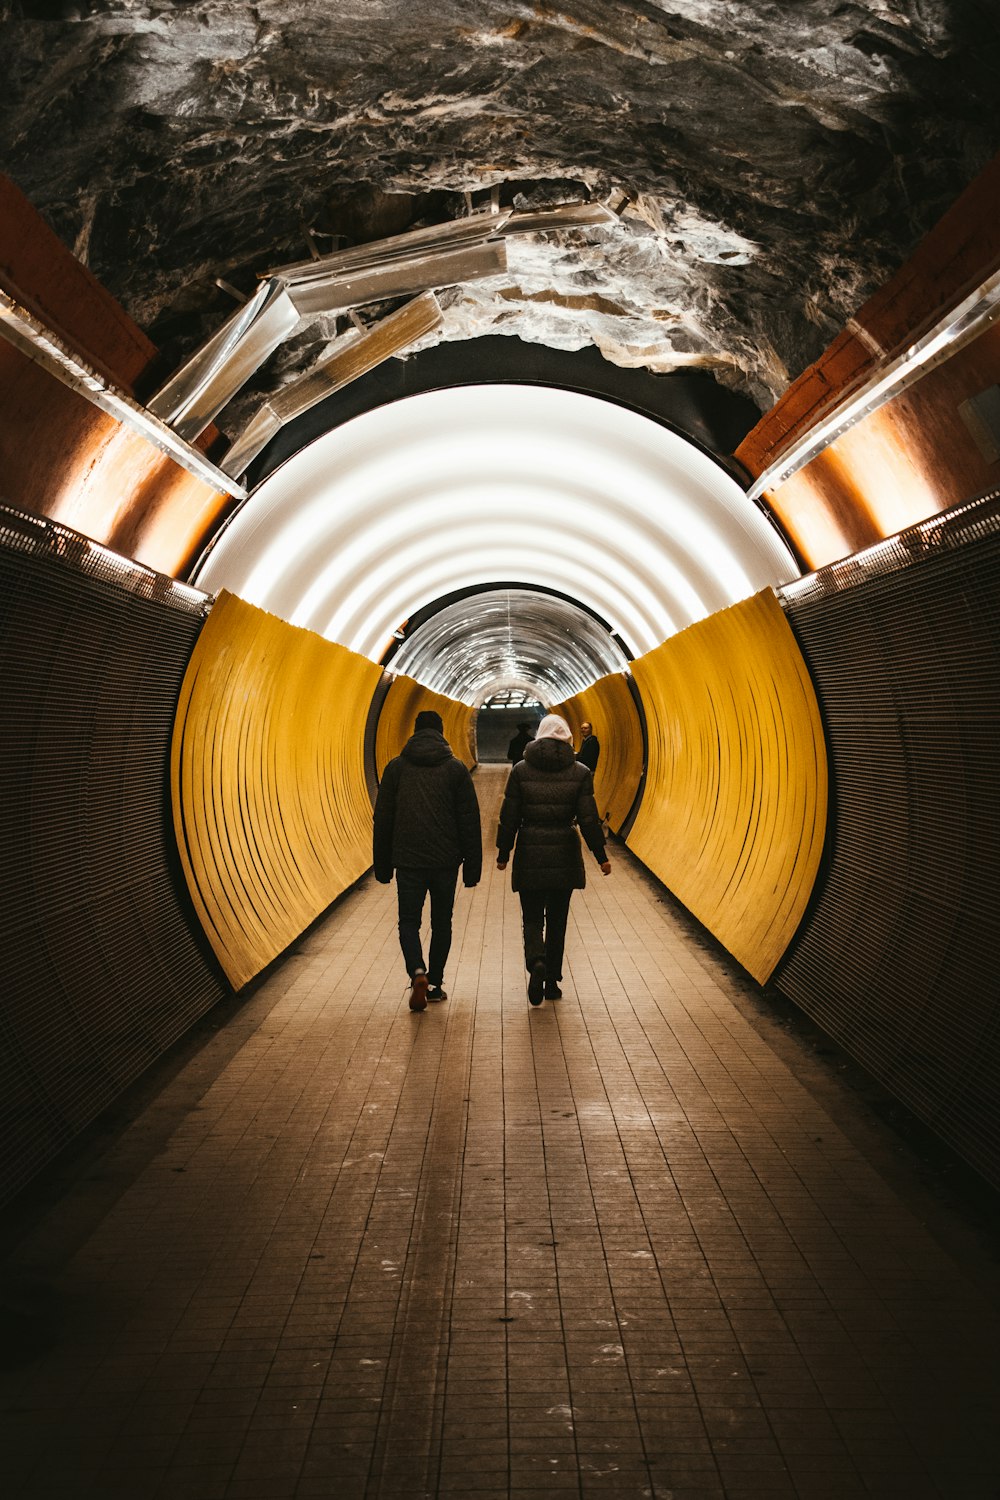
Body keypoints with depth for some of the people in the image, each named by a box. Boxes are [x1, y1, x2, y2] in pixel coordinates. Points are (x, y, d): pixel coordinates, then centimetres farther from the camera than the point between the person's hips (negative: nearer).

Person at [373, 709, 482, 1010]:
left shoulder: (396, 767, 2)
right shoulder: (456, 769, 1)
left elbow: (382, 819, 3)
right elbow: (469, 821, -1)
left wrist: (383, 866, 10)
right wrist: (472, 866, 4)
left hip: (408, 861, 0)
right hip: (446, 861, 1)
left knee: (409, 921, 8)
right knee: (441, 923, 15)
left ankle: (417, 972, -16)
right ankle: (435, 984, 20)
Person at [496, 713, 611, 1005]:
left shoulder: (521, 770, -3)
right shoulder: (580, 773, -3)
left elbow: (509, 817, -1)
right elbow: (588, 819, -6)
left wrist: (503, 854, 9)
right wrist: (601, 856, 3)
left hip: (530, 854, -1)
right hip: (565, 856, 1)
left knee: (532, 918, 7)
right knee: (557, 920, 14)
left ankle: (536, 962, -21)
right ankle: (552, 981, 18)